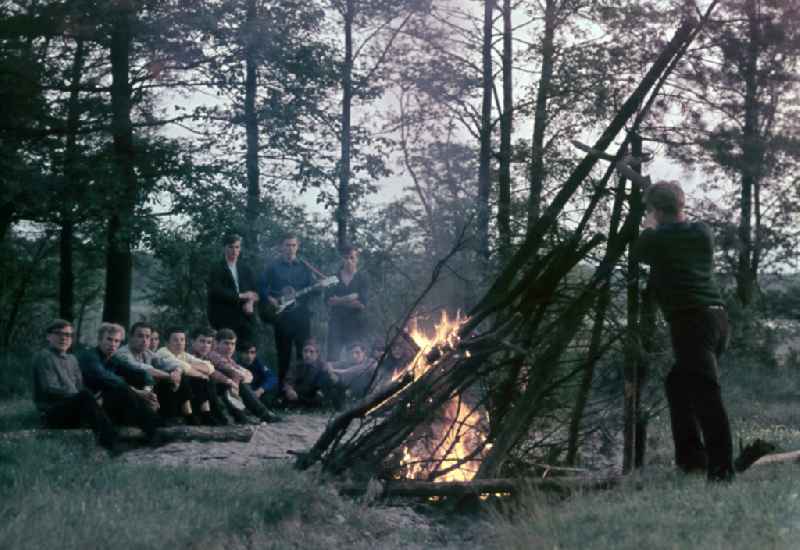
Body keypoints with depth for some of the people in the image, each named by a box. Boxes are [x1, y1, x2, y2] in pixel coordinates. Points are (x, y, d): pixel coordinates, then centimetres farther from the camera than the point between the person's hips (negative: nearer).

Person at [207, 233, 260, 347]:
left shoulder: (246, 270, 19)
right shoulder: (217, 269, 3)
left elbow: (254, 291, 12)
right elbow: (216, 292, -10)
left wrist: (250, 302, -10)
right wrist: (241, 296, -11)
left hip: (246, 319, 4)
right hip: (225, 321, -4)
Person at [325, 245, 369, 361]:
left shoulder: (363, 279, 4)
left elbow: (362, 304, -7)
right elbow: (328, 301, -1)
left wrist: (339, 301, -6)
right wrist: (349, 298, -11)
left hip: (356, 325, -1)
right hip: (336, 324, 1)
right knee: (332, 359, -6)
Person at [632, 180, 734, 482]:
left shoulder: (659, 238, -3)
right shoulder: (702, 232, 13)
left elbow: (639, 252, 19)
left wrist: (650, 226, 28)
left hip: (691, 321, -8)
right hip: (715, 316, 8)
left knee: (706, 394, -13)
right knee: (678, 384, 21)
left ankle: (721, 469, -19)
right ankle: (690, 457, 22)